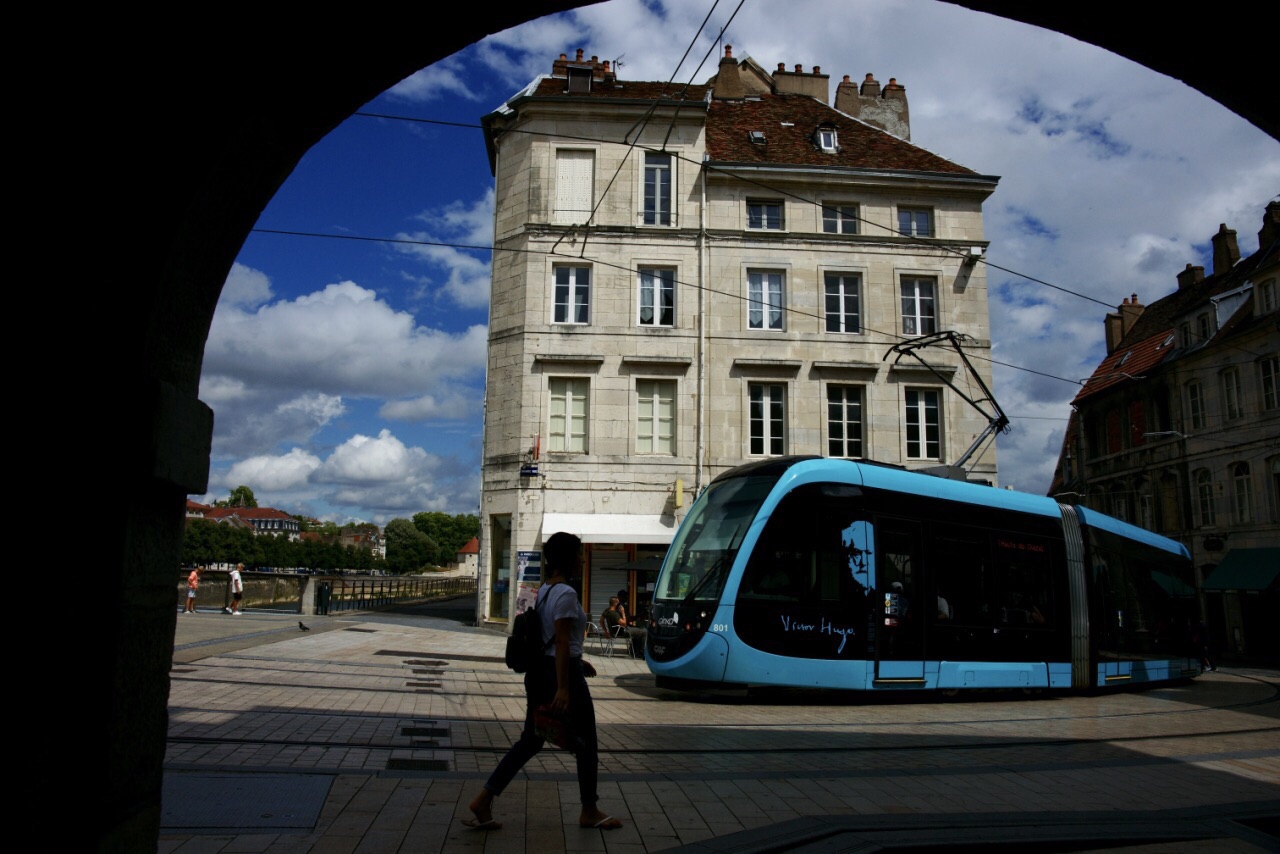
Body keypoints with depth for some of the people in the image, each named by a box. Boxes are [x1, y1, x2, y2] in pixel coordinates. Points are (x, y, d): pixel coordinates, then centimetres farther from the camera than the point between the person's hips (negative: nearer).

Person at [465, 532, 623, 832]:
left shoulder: (543, 591, 12)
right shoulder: (566, 594, -17)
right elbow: (562, 642, -22)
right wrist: (562, 688, -23)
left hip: (539, 671, 9)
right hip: (562, 672, -9)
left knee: (530, 741, 13)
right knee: (585, 743, 8)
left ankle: (483, 801, 9)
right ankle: (589, 812, 20)